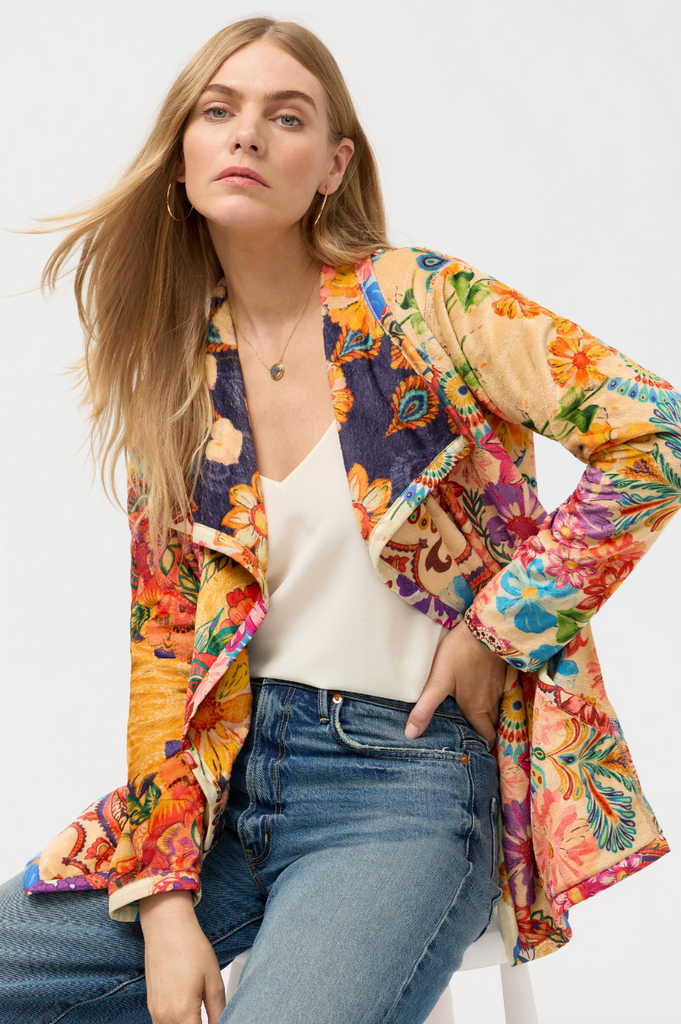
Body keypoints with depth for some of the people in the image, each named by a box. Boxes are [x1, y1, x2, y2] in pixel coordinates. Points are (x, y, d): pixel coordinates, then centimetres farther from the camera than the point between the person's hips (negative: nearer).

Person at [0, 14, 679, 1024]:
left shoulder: (421, 304, -7)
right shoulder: (175, 378, 6)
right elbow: (163, 643, 5)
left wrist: (496, 628, -12)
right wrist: (166, 899, -4)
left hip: (407, 776, -4)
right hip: (226, 768, 5)